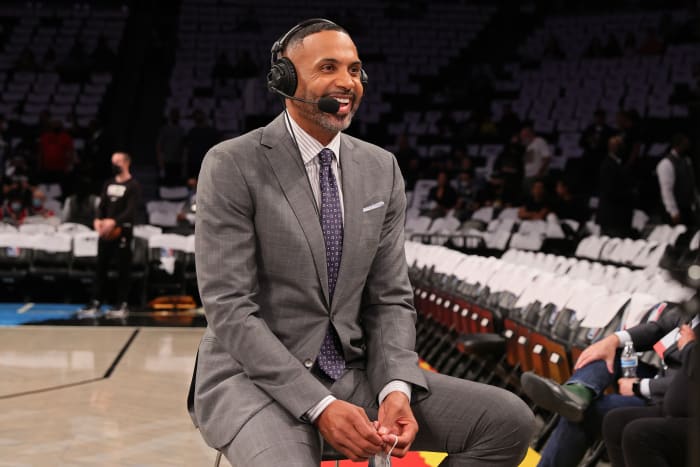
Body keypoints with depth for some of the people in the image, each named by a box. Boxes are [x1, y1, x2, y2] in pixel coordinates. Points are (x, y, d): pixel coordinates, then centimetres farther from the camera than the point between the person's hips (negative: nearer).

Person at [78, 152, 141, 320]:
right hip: (106, 231, 6)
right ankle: (96, 303, 11)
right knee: (101, 268, 7)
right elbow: (102, 205, 9)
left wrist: (114, 222, -28)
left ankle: (122, 305, 5)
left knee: (123, 270, -1)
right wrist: (98, 219, -12)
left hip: (123, 231, -6)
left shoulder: (133, 186, -6)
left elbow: (130, 211, -15)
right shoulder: (109, 184, 14)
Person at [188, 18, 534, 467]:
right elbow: (230, 309, -15)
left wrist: (396, 389, -13)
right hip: (254, 379, -5)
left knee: (508, 420, -10)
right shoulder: (232, 166, -9)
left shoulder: (382, 169, 7)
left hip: (353, 375, 6)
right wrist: (319, 406, -23)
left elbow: (390, 299, 7)